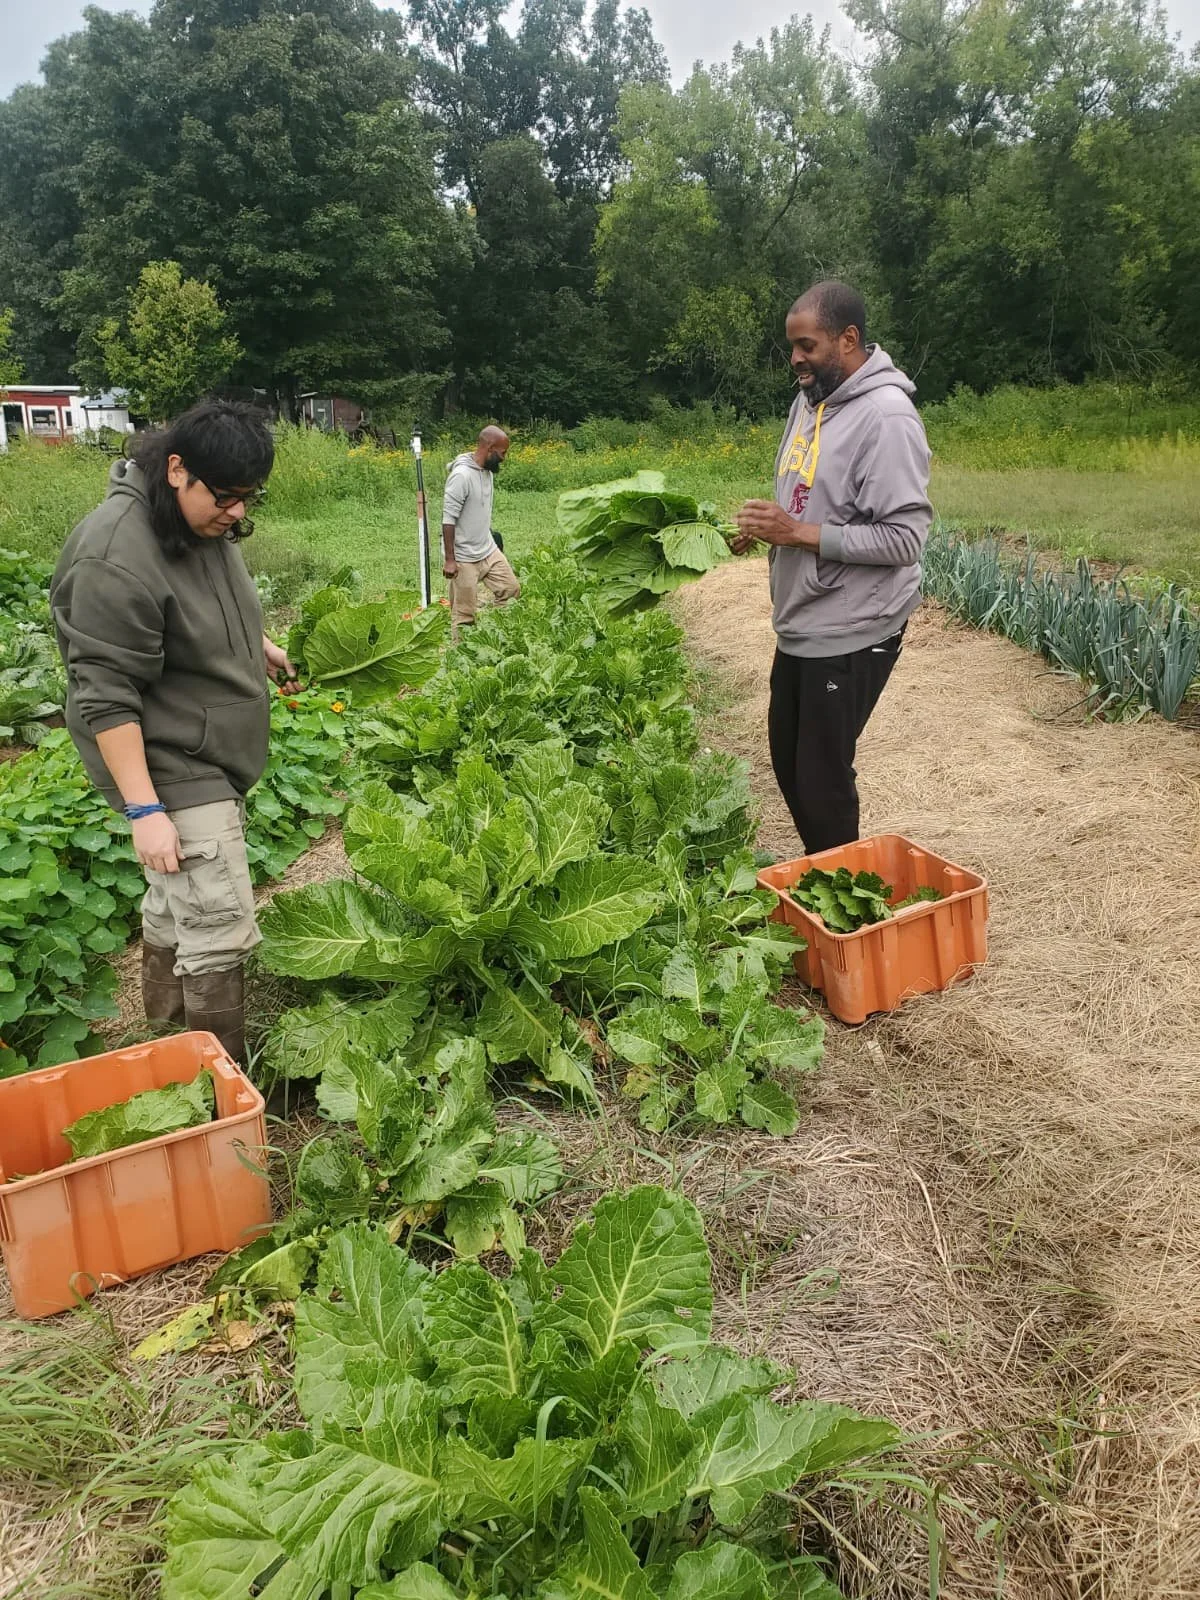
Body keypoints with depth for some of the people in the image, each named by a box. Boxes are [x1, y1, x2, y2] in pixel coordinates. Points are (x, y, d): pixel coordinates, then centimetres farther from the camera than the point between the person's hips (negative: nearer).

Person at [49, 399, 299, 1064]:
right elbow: (106, 696, -25)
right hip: (171, 773, -9)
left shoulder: (203, 520, 3)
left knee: (173, 905, 22)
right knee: (221, 930, -7)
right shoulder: (116, 557, -26)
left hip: (214, 760, 9)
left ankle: (164, 1036, 39)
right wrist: (144, 810, -25)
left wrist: (259, 647, 15)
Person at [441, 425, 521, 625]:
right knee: (465, 613, -1)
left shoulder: (488, 471, 6)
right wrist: (449, 559, -21)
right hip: (464, 558, -8)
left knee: (511, 589, 10)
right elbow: (448, 519, -21)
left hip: (489, 550, 9)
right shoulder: (461, 475, -21)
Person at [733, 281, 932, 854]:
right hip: (799, 626, 9)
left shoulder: (886, 416, -18)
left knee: (821, 775, 0)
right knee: (786, 756, 19)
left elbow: (905, 539, -23)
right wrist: (766, 528, 2)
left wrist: (800, 533, -24)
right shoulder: (810, 400, 9)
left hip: (849, 636, -9)